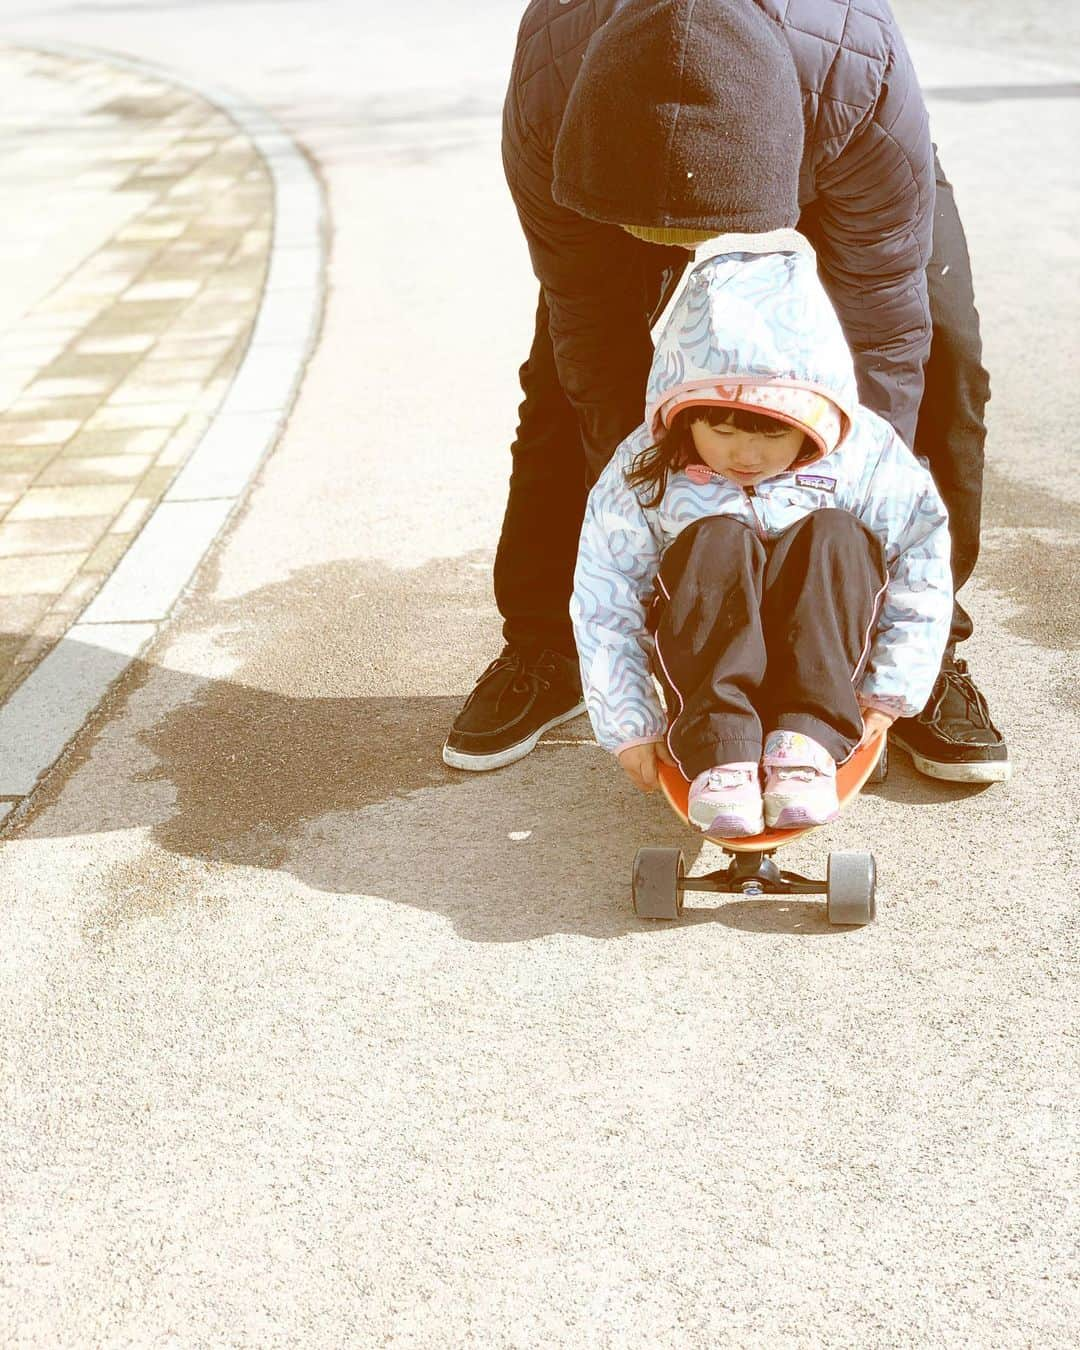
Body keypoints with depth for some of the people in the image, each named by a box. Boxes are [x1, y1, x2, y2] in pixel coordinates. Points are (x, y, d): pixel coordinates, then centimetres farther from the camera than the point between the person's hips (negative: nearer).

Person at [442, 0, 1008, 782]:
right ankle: (540, 653, 7)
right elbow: (594, 330, -27)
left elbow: (882, 336, -34)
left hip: (831, 180, -1)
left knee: (942, 363, -16)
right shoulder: (548, 95, -41)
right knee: (567, 378, -11)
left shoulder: (865, 81, -46)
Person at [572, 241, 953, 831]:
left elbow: (920, 578, -5)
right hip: (704, 660, -1)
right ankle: (718, 749, -39)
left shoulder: (865, 456, -10)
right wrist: (631, 728, -14)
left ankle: (809, 739, -36)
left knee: (836, 537, -27)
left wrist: (888, 694, -11)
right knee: (715, 541, -30)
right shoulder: (643, 472, -11)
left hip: (823, 650, 1)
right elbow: (605, 608, -9)